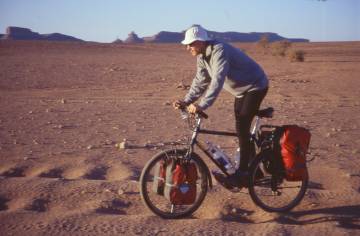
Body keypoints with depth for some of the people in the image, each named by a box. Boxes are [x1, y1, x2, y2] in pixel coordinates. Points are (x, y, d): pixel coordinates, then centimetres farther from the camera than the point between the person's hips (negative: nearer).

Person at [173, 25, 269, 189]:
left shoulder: (219, 51, -30)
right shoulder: (202, 57, -1)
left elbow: (217, 81, -41)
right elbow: (200, 82, 2)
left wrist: (201, 105, -48)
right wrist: (187, 101, -12)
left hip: (255, 87, -9)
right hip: (241, 90, 9)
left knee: (242, 127, -18)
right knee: (241, 128, 9)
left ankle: (241, 174, -14)